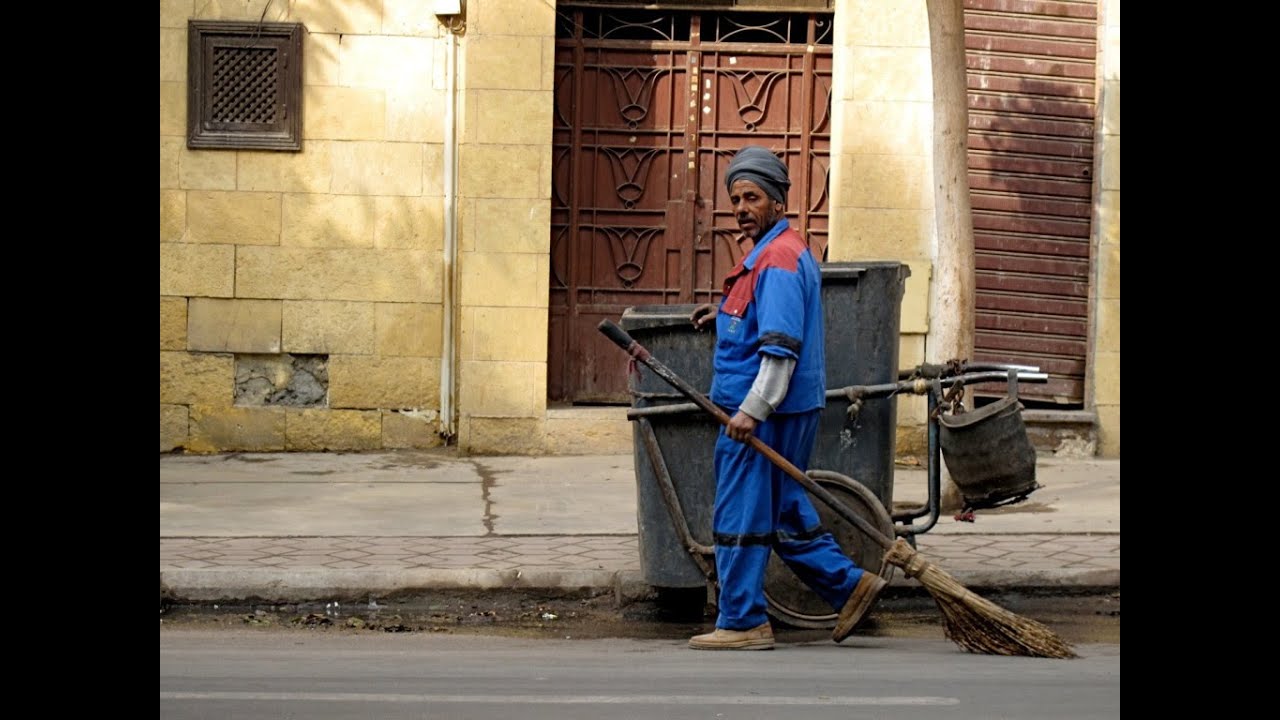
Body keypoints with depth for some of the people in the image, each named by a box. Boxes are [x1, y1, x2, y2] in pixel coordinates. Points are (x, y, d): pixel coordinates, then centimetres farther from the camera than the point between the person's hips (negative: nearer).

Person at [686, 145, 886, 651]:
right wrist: (727, 315, 25)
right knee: (783, 512, 17)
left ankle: (742, 623, 2)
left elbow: (782, 345, -24)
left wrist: (751, 410, -26)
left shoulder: (778, 259, -16)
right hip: (772, 412, 10)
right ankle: (849, 586, 21)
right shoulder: (786, 251, 17)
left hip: (762, 414, -10)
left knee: (740, 516, -4)